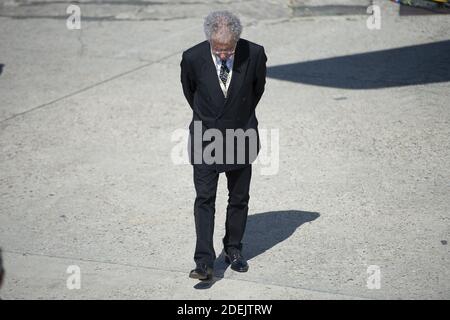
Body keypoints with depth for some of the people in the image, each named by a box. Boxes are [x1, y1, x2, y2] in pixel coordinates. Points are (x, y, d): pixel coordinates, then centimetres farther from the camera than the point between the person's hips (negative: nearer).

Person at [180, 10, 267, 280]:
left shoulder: (254, 54, -16)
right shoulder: (193, 58, -17)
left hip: (241, 136, 1)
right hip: (205, 139, -1)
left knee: (239, 198, 11)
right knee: (204, 199, -8)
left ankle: (234, 249, 28)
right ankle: (205, 262, -10)